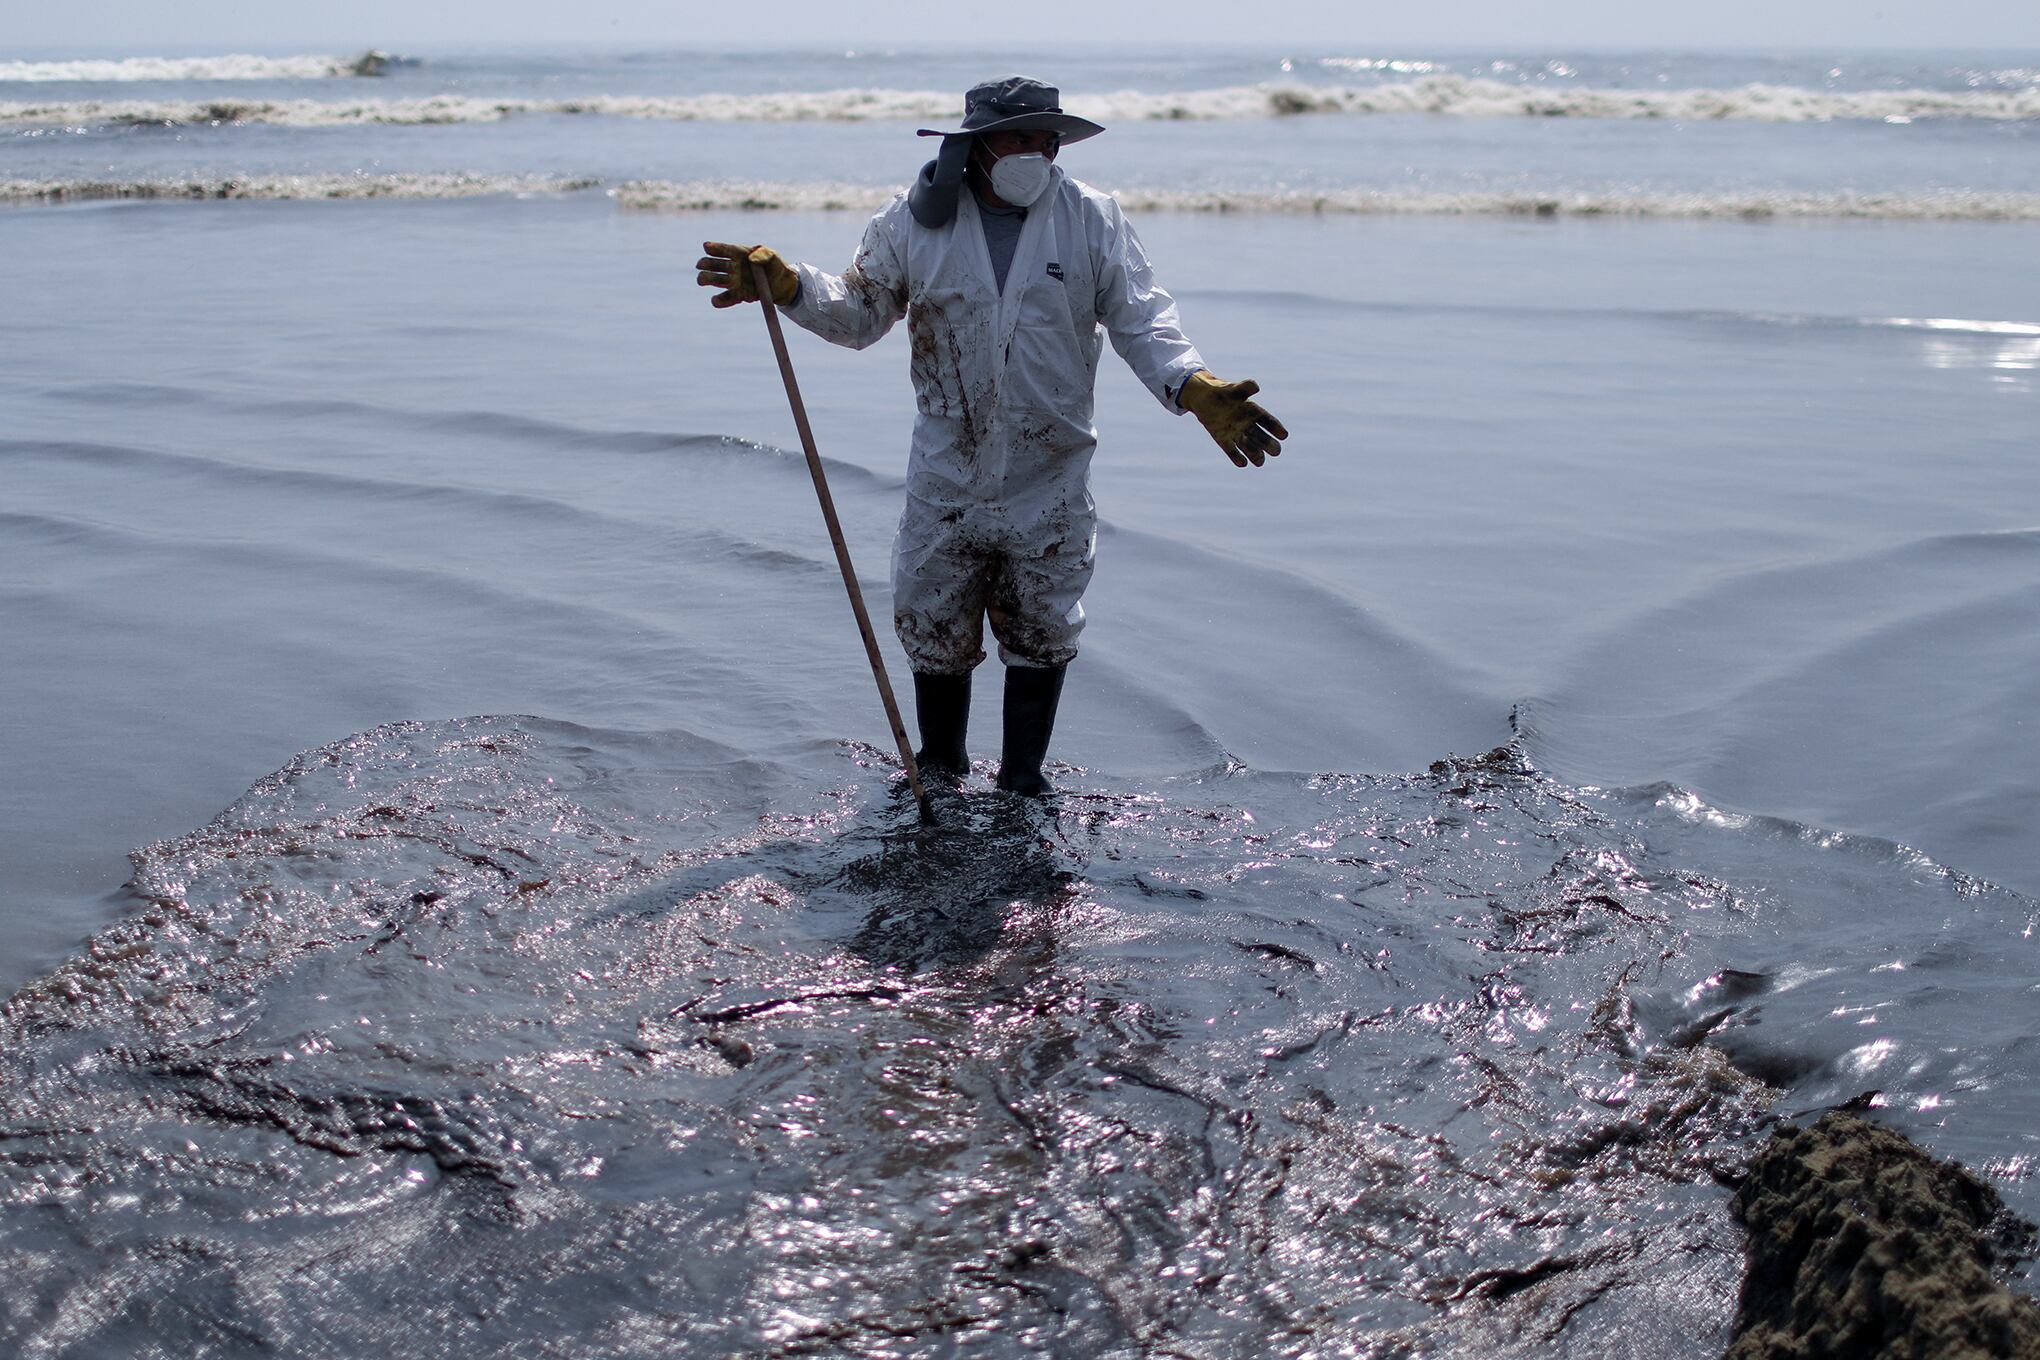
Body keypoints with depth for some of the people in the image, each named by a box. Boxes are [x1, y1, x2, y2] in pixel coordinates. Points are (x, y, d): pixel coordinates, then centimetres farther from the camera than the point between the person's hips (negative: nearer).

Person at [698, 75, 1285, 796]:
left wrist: (1198, 389, -20)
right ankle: (940, 773, 32)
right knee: (934, 635, 9)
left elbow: (1141, 321, -4)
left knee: (1041, 636, 8)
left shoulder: (1092, 219, -2)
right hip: (946, 480, 0)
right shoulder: (915, 221, -2)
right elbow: (860, 310, 8)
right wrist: (785, 284, -8)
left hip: (1050, 482, 0)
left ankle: (1022, 777, 28)